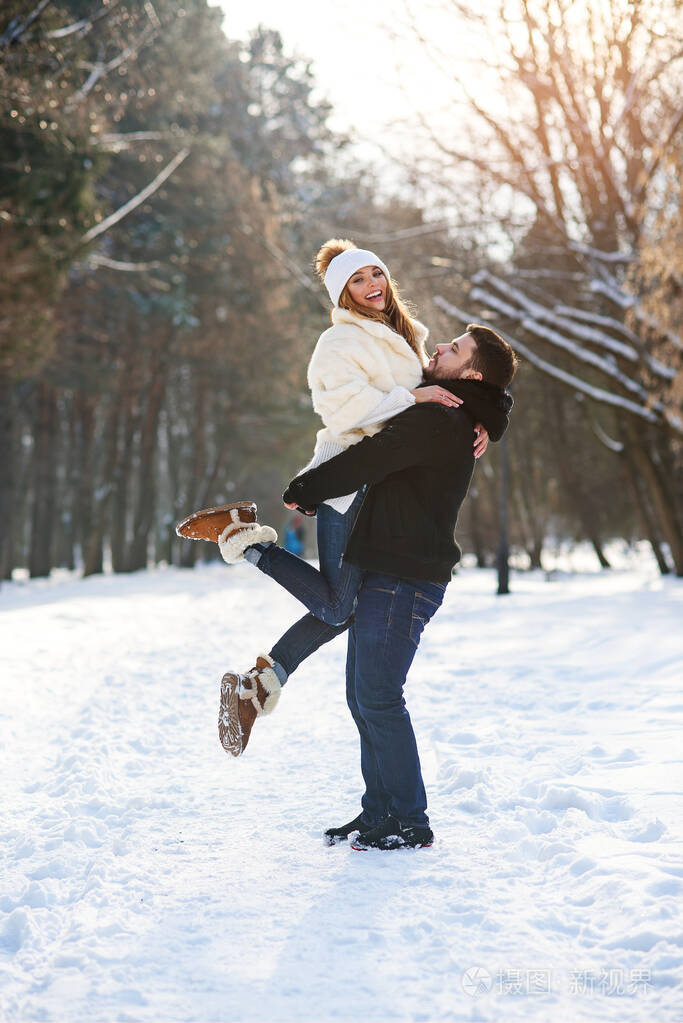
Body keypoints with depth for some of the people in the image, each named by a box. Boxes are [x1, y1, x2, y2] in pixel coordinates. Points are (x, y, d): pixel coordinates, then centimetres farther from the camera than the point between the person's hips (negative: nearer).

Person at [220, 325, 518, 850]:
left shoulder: (438, 420, -16)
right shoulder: (453, 420, 18)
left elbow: (367, 461, -16)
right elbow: (381, 459, 30)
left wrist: (304, 490, 0)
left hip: (403, 580, -10)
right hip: (386, 574, 10)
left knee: (378, 698, -7)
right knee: (363, 697, 13)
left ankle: (410, 822, 2)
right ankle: (380, 812, 21)